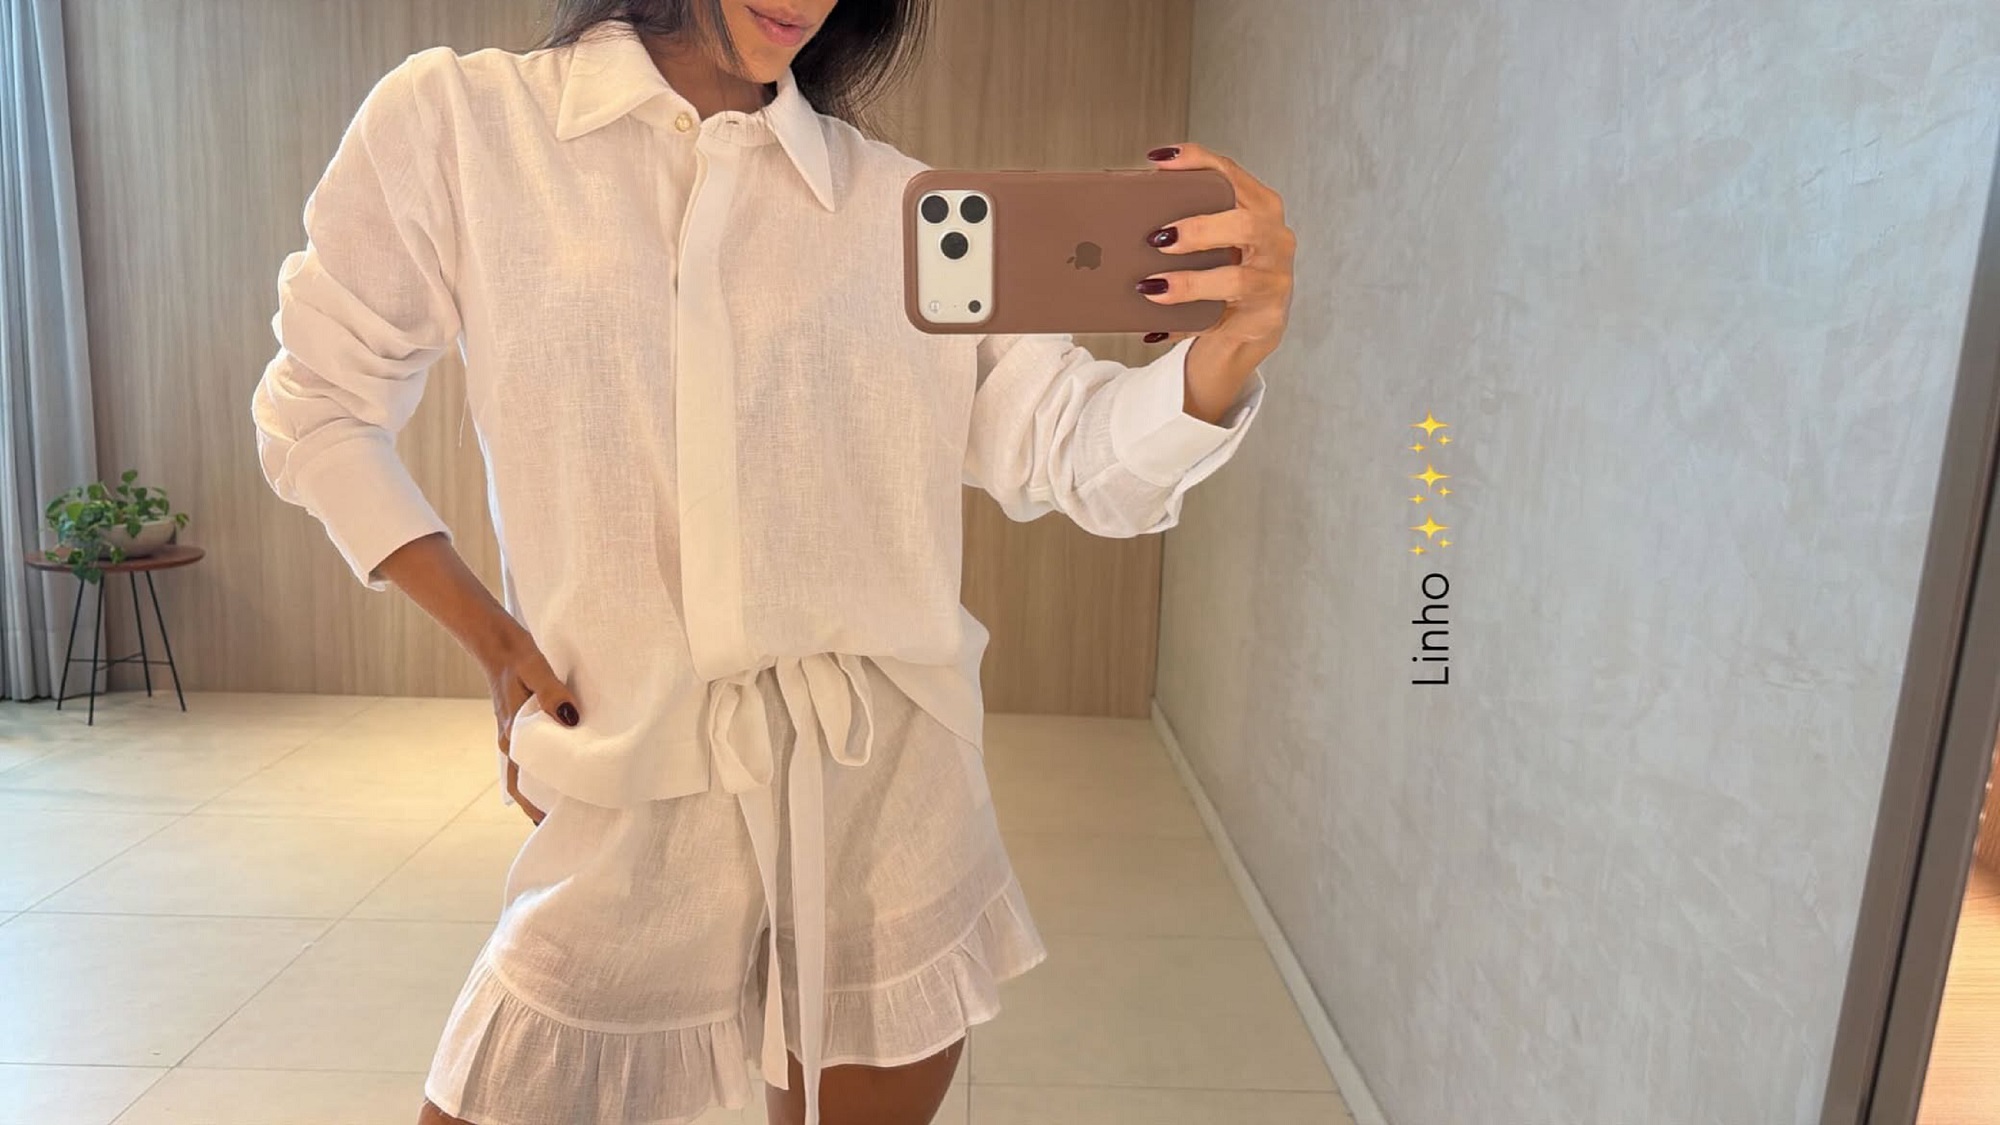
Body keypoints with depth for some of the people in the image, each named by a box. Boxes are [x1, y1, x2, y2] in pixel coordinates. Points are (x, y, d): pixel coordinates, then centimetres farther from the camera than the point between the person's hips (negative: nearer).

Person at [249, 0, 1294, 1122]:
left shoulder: (905, 210, 4)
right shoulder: (456, 122, 2)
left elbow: (1075, 447, -3)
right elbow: (318, 407, 10)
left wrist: (1230, 349, -24)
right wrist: (490, 636, 1)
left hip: (891, 787, 1)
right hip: (638, 799, 0)